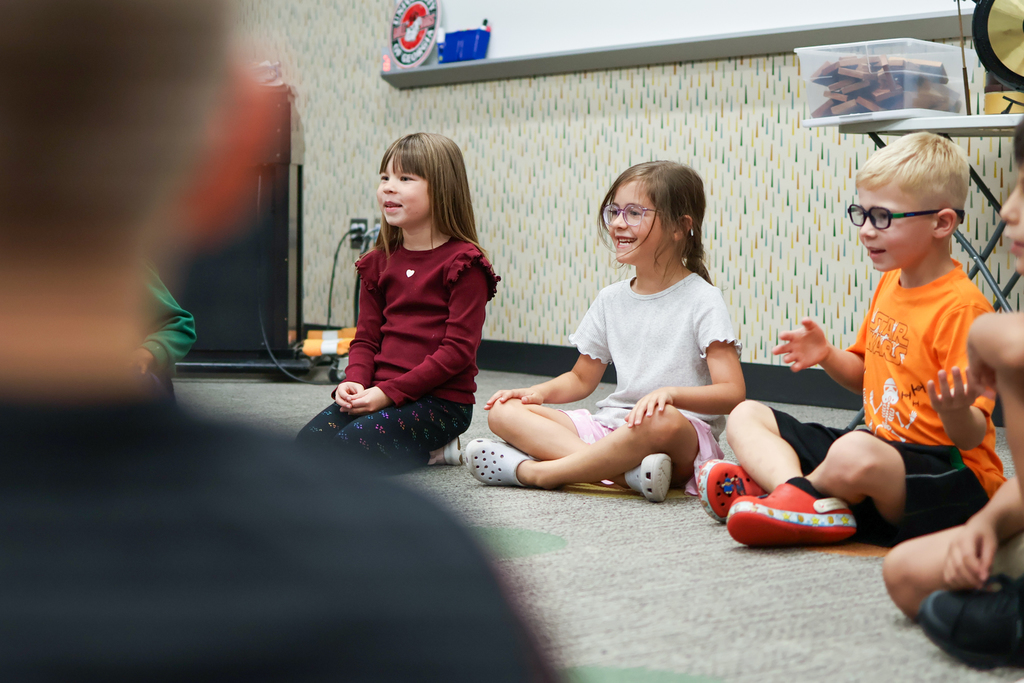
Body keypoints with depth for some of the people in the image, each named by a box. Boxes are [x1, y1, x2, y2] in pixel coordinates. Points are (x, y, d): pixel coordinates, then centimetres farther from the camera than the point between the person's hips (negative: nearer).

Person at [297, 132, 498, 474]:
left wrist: (390, 392, -18)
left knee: (346, 451, -25)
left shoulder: (464, 263, -8)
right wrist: (355, 382, -9)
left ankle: (431, 450, 0)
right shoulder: (380, 262, 14)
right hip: (380, 394, 7)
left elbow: (459, 348, -13)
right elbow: (366, 337, 14)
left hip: (442, 400, -7)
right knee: (308, 443, -15)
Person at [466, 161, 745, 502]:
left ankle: (532, 471, -28)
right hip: (611, 427, 7)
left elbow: (731, 393, -14)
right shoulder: (611, 299, 14)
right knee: (503, 412, -11)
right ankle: (628, 471, -32)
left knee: (661, 420, -43)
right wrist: (539, 392, 3)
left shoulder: (702, 301, -5)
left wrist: (670, 393, -31)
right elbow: (582, 377, 24)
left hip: (687, 435, -6)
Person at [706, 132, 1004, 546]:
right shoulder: (889, 284, 11)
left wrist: (955, 414, -43)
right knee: (745, 415, 6)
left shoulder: (961, 307, -18)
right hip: (880, 443, 10)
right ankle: (813, 508, -24)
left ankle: (773, 481, -8)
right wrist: (827, 356, 4)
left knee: (857, 453, -42)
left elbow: (973, 437, -20)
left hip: (951, 476, -10)